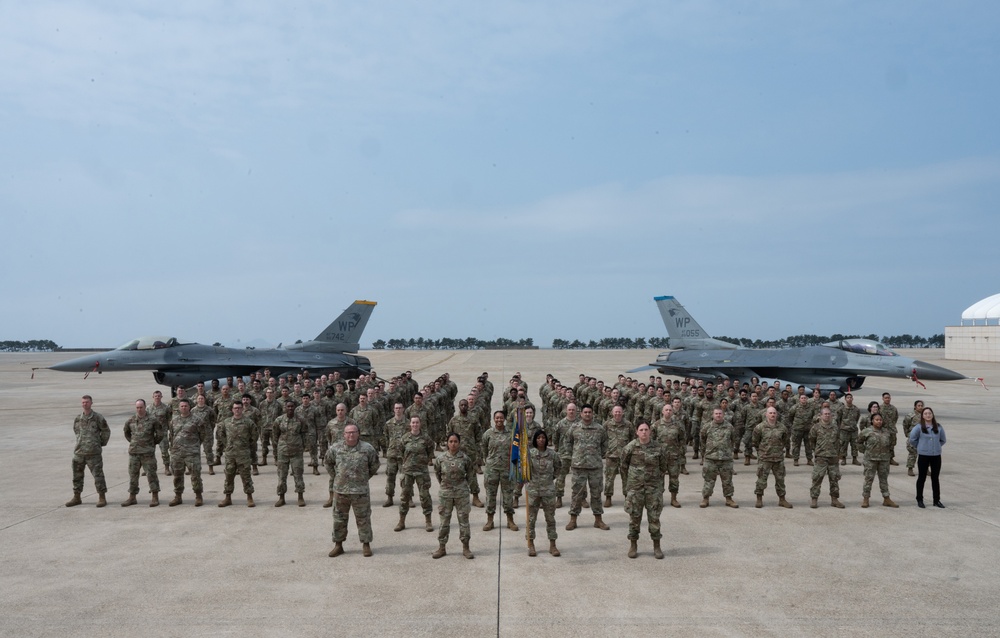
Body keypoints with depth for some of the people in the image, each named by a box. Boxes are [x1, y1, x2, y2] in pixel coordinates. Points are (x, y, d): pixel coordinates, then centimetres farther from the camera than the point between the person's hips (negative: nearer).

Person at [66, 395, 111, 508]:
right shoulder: (77, 418, 7)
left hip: (93, 452, -4)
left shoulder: (98, 418, -3)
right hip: (79, 451, 4)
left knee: (98, 475, -4)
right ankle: (76, 497, 22)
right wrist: (80, 442, 16)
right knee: (77, 475, 10)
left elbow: (106, 431, 5)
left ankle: (102, 498, 3)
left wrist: (101, 443, 5)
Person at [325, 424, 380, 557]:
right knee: (339, 518, 10)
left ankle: (366, 545, 15)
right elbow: (328, 462, 16)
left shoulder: (367, 448, -4)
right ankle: (338, 545, 22)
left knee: (363, 519, 5)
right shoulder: (335, 448, -1)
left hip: (360, 490, -1)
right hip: (340, 490, 2)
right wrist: (335, 476, 12)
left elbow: (374, 464, 11)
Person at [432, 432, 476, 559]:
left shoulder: (465, 458, -5)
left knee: (464, 520, 5)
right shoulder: (441, 459, -3)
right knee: (444, 521, 8)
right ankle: (441, 547, 17)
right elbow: (437, 473, 12)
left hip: (462, 494, -1)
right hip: (445, 493, 1)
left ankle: (465, 548, 15)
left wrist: (468, 486, 7)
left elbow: (471, 473, 8)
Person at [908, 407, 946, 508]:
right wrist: (920, 447, 2)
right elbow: (912, 439, -3)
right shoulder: (919, 427, -9)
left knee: (935, 478, 10)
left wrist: (936, 446, 6)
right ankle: (919, 500, 14)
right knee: (921, 478, 5)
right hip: (923, 456, -3)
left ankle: (937, 500, 17)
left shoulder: (938, 427, 2)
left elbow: (943, 440, 15)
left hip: (936, 456, 3)